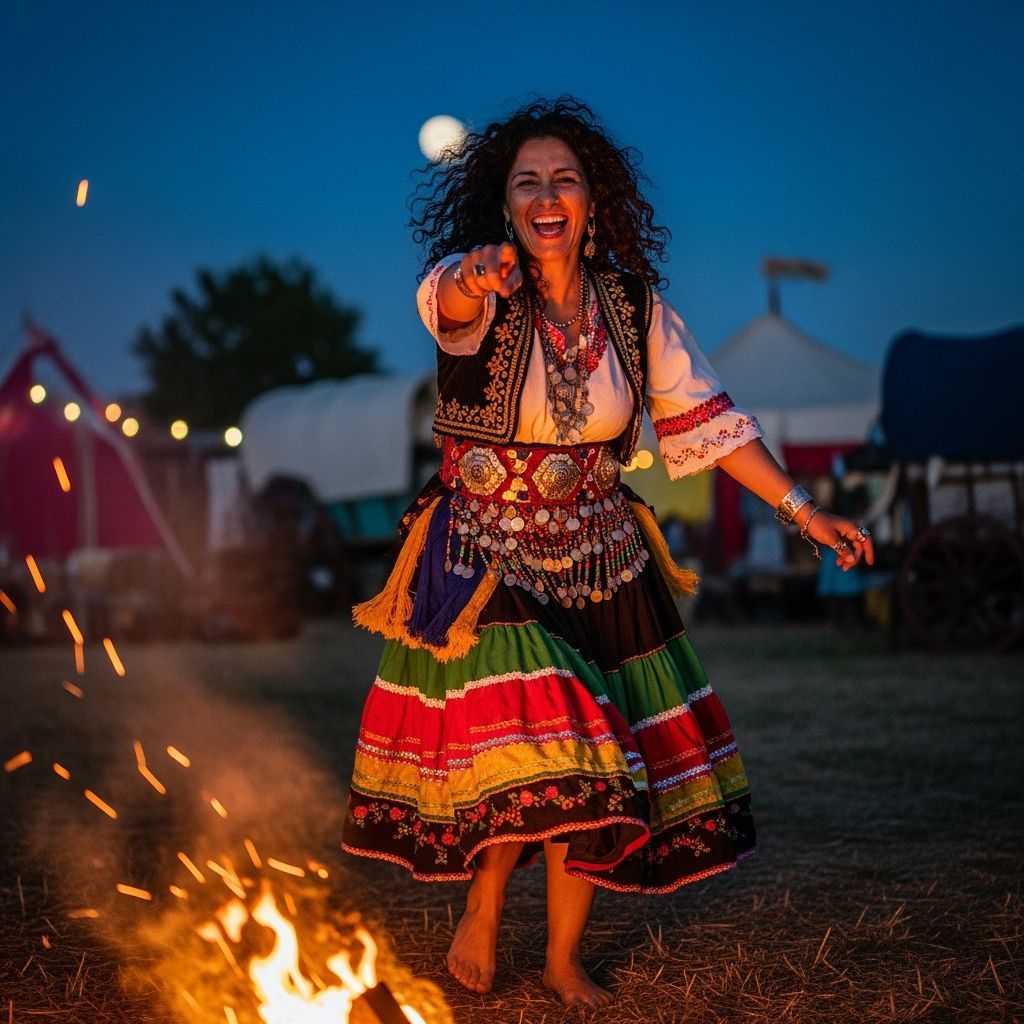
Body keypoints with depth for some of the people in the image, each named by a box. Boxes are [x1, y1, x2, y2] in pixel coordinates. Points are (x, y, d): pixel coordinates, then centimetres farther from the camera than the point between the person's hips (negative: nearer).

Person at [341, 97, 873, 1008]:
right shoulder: (478, 295, -14)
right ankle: (481, 915, 16)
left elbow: (703, 415, 1)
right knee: (525, 760, -13)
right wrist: (475, 280, -64)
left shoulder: (634, 305, -3)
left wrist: (801, 509, -3)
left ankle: (565, 958, 24)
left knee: (590, 771, 6)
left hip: (600, 569, 4)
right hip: (488, 567, -4)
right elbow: (447, 300, -39)